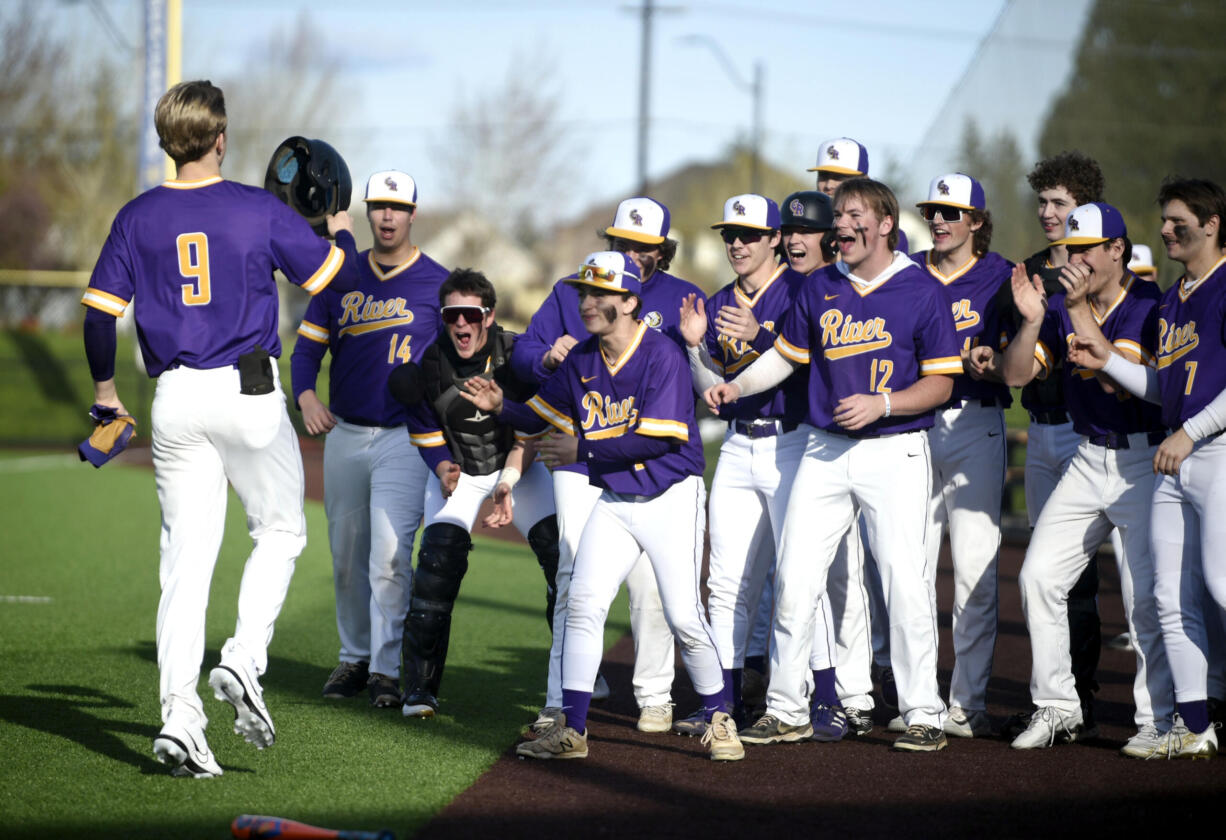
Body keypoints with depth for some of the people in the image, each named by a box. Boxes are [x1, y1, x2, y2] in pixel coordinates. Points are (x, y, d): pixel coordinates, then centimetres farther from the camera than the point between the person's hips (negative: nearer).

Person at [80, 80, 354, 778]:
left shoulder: (139, 218, 3)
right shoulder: (260, 211, -4)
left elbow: (101, 312, 2)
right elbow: (330, 278, 4)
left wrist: (105, 389, 15)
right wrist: (341, 231, 24)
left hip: (175, 400, 3)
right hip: (250, 392, -3)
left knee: (186, 558, 3)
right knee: (281, 532, 16)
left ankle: (180, 714, -7)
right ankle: (244, 661, -4)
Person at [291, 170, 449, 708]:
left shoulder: (437, 283, -1)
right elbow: (308, 346, 5)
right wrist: (306, 397, -15)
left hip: (405, 436, -4)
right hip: (344, 435, 4)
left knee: (389, 554, -14)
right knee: (347, 557, 11)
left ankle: (388, 669, -9)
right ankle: (355, 658, 26)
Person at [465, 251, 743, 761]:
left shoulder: (662, 355, -17)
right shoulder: (581, 360, 4)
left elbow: (658, 438, -22)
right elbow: (541, 415, 12)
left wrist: (584, 450, -18)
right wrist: (501, 408, -9)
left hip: (671, 498, -6)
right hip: (614, 502, 6)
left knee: (684, 618, -7)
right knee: (583, 603, -5)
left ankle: (720, 718, 13)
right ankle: (570, 731, -2)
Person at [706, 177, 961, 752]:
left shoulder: (922, 292, -4)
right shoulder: (820, 289, 10)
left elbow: (940, 383, -4)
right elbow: (787, 354, 20)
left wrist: (881, 404, -17)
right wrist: (736, 387, 5)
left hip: (895, 451, -4)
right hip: (824, 450, 5)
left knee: (905, 580, -10)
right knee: (794, 578, 1)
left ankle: (923, 714, -1)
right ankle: (784, 709, 11)